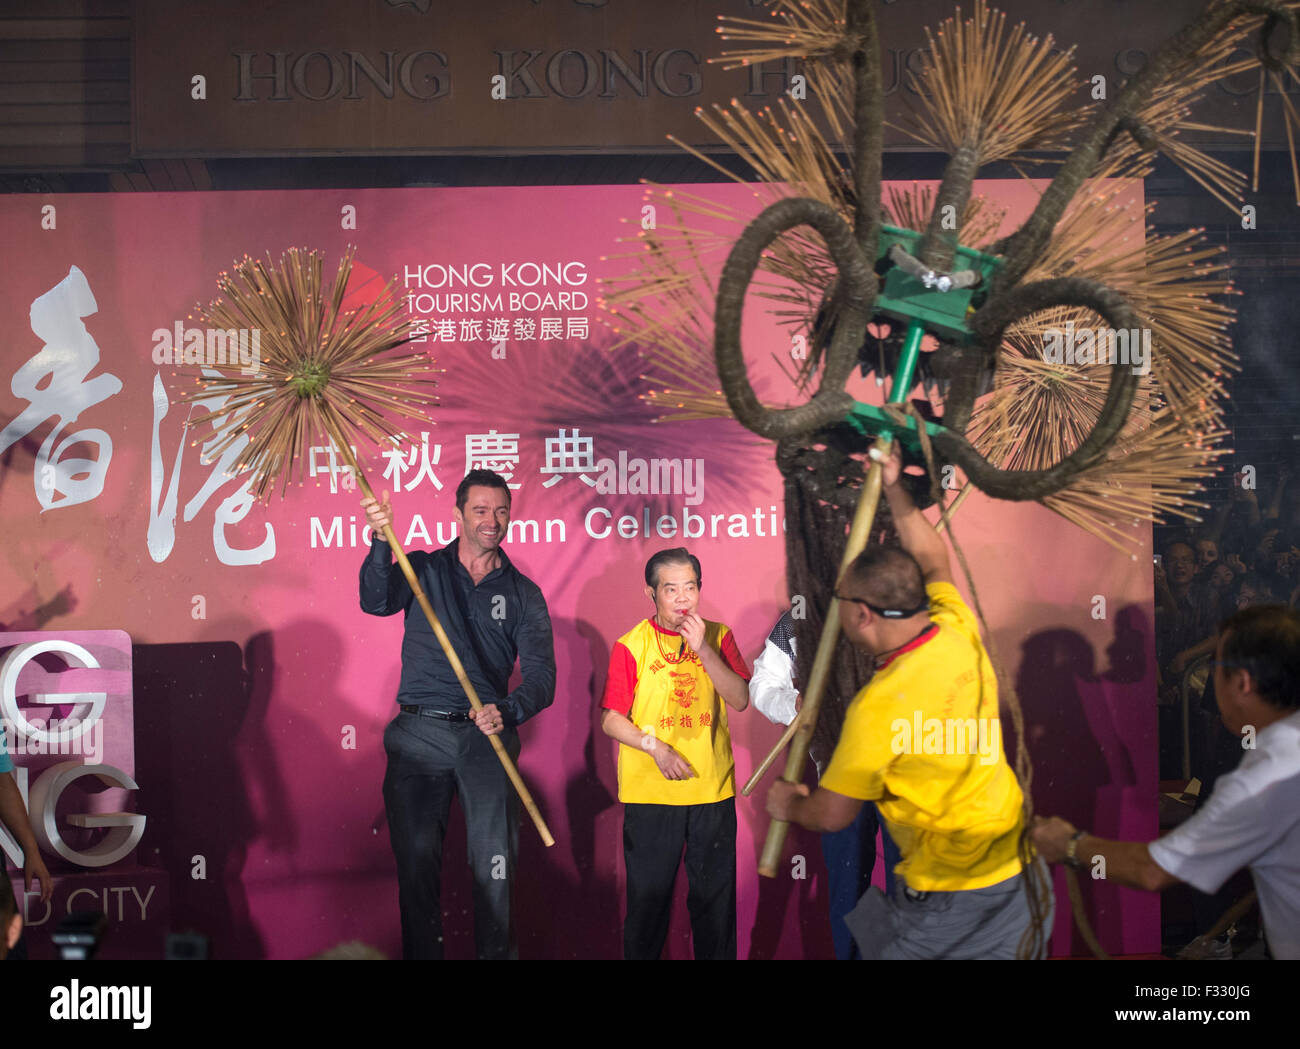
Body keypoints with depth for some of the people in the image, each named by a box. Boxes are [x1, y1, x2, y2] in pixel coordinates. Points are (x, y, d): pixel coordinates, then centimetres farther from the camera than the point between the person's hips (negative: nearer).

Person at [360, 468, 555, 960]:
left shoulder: (522, 592, 10)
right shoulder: (423, 569, 9)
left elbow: (541, 675, 1)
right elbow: (376, 602, -12)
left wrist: (507, 712, -20)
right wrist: (381, 542, -30)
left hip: (486, 737, 1)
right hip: (419, 735, 0)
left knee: (495, 864, -2)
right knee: (416, 861, 2)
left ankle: (497, 952, 10)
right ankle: (422, 952, 14)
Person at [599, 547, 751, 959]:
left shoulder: (718, 636, 5)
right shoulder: (631, 645, -3)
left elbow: (740, 700, -5)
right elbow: (611, 720, -3)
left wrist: (703, 649, -14)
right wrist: (655, 747, -16)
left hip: (713, 788, 2)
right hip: (650, 793, -2)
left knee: (715, 895, 9)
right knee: (648, 895, 6)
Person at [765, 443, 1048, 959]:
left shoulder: (879, 707, -23)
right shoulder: (958, 629, -5)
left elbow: (832, 814, -12)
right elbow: (933, 561, 18)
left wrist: (788, 805, 10)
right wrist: (895, 490, 26)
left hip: (948, 890, -7)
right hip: (1015, 857, 7)